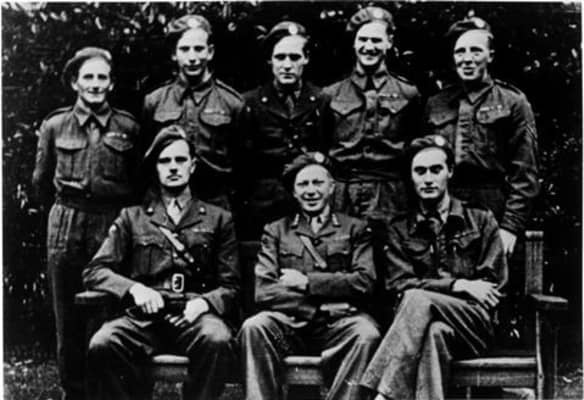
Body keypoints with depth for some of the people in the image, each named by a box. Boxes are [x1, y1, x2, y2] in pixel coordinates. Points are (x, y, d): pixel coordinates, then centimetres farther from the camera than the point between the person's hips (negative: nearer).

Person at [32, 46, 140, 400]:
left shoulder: (129, 128, 4)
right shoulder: (54, 126, 8)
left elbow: (137, 188, 5)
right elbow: (42, 186, 15)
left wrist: (91, 188, -1)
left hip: (113, 231, -1)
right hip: (66, 233, 1)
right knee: (69, 324, 6)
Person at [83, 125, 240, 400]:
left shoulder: (219, 220, 20)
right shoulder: (131, 218, 22)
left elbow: (231, 285, 13)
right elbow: (94, 271, 12)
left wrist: (205, 302, -10)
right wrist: (133, 288, -8)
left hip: (194, 316, 0)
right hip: (143, 317, 1)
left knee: (217, 341, -36)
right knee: (102, 346, -32)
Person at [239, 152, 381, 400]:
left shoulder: (355, 229, 17)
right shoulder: (275, 231, 18)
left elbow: (364, 283, 2)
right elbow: (263, 292, 4)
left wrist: (307, 282, -3)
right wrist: (321, 301, -6)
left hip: (338, 324, 0)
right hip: (290, 323, 1)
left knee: (366, 333, -33)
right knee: (253, 328, -30)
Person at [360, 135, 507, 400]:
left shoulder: (481, 221, 15)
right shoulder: (399, 229, 17)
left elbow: (494, 285, 7)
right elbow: (398, 284, 3)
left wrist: (429, 288, -6)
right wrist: (458, 285, -10)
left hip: (476, 324, -1)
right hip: (420, 320, 1)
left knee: (418, 299, -32)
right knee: (434, 333, -37)